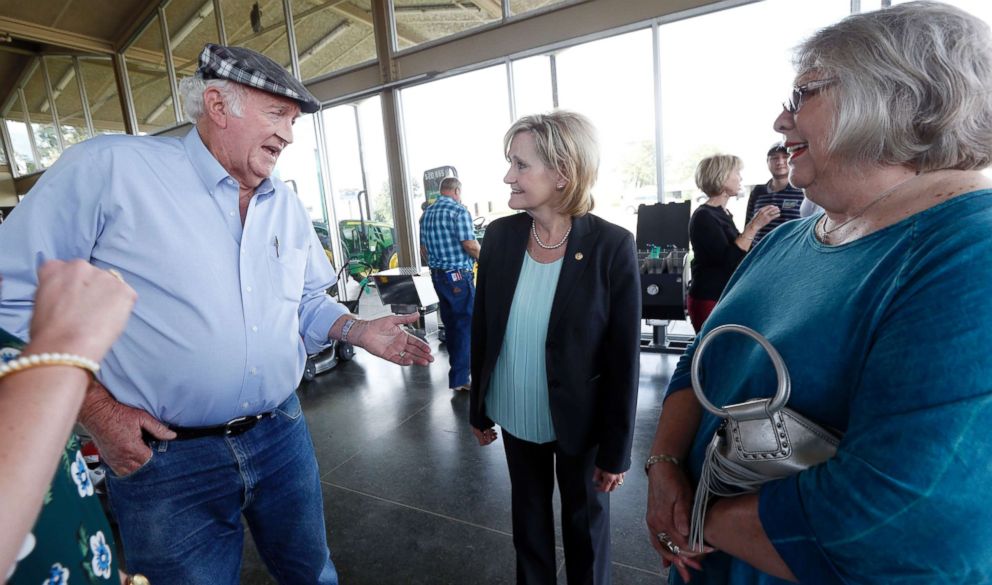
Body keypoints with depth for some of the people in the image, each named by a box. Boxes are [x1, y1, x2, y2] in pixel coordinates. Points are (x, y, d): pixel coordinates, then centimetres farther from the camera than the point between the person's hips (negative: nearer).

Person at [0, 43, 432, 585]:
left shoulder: (287, 204, 5)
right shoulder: (108, 168, -12)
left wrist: (357, 330, -5)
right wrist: (96, 408, -13)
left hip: (282, 434, 5)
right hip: (162, 455, -4)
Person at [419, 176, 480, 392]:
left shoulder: (426, 214, 12)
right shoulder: (459, 211, -12)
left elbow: (424, 250, 15)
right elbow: (471, 245, -18)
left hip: (437, 275, 8)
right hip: (458, 276, -8)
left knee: (450, 323, 17)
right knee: (465, 325, 0)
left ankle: (457, 366, 30)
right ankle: (459, 378, 3)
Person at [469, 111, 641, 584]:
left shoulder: (612, 246, -19)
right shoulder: (499, 236, -8)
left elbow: (624, 358, -14)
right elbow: (482, 329, 0)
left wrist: (616, 449, -8)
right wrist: (479, 408, 7)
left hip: (579, 420, -3)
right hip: (516, 417, 4)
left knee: (585, 518, 22)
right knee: (528, 509, 25)